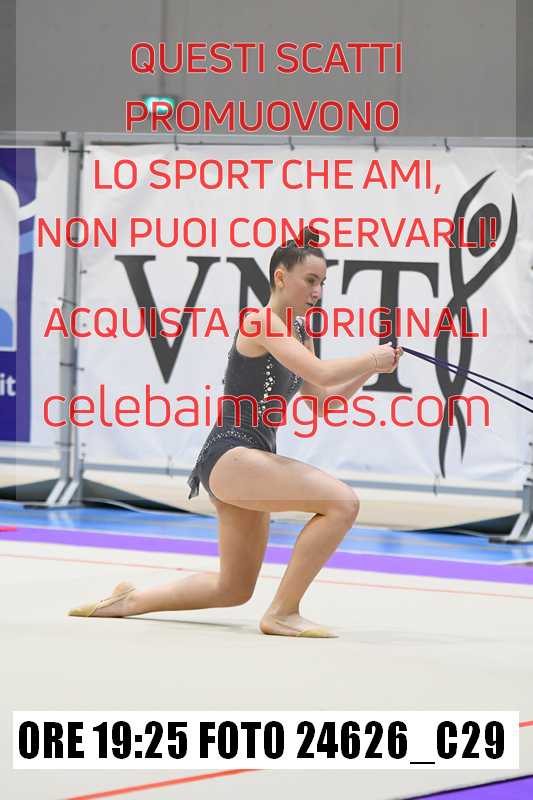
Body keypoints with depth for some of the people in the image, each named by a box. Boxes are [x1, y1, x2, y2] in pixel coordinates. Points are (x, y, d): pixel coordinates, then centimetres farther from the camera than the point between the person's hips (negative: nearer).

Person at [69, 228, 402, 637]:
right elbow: (322, 374, -23)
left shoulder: (300, 333, 15)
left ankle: (131, 600, 31)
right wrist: (371, 358, -9)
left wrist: (369, 370, 6)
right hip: (231, 455, -10)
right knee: (342, 502, -25)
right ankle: (282, 613, -19)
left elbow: (322, 403, 18)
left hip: (253, 462, 10)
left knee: (234, 588, 20)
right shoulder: (260, 322, -12)